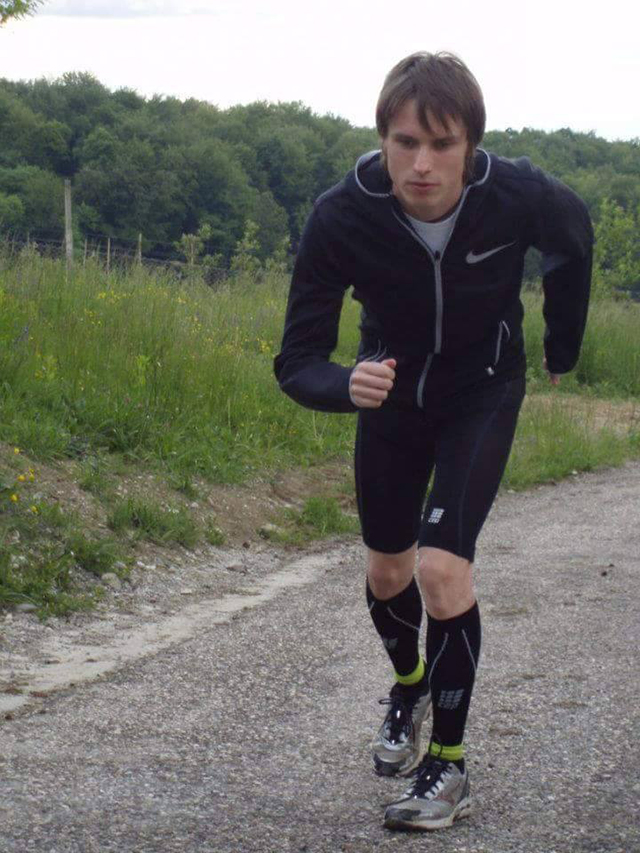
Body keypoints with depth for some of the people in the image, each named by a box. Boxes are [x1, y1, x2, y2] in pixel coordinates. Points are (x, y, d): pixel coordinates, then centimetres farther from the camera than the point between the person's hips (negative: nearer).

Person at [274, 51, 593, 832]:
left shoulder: (519, 197, -31)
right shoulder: (342, 217, -31)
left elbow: (574, 241, -4)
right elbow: (298, 361, -27)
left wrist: (563, 348, 7)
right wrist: (345, 386, -49)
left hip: (484, 394, -2)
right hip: (394, 394, 2)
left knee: (442, 566, -18)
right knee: (387, 569, 15)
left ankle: (449, 765, -1)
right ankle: (410, 686, 49)